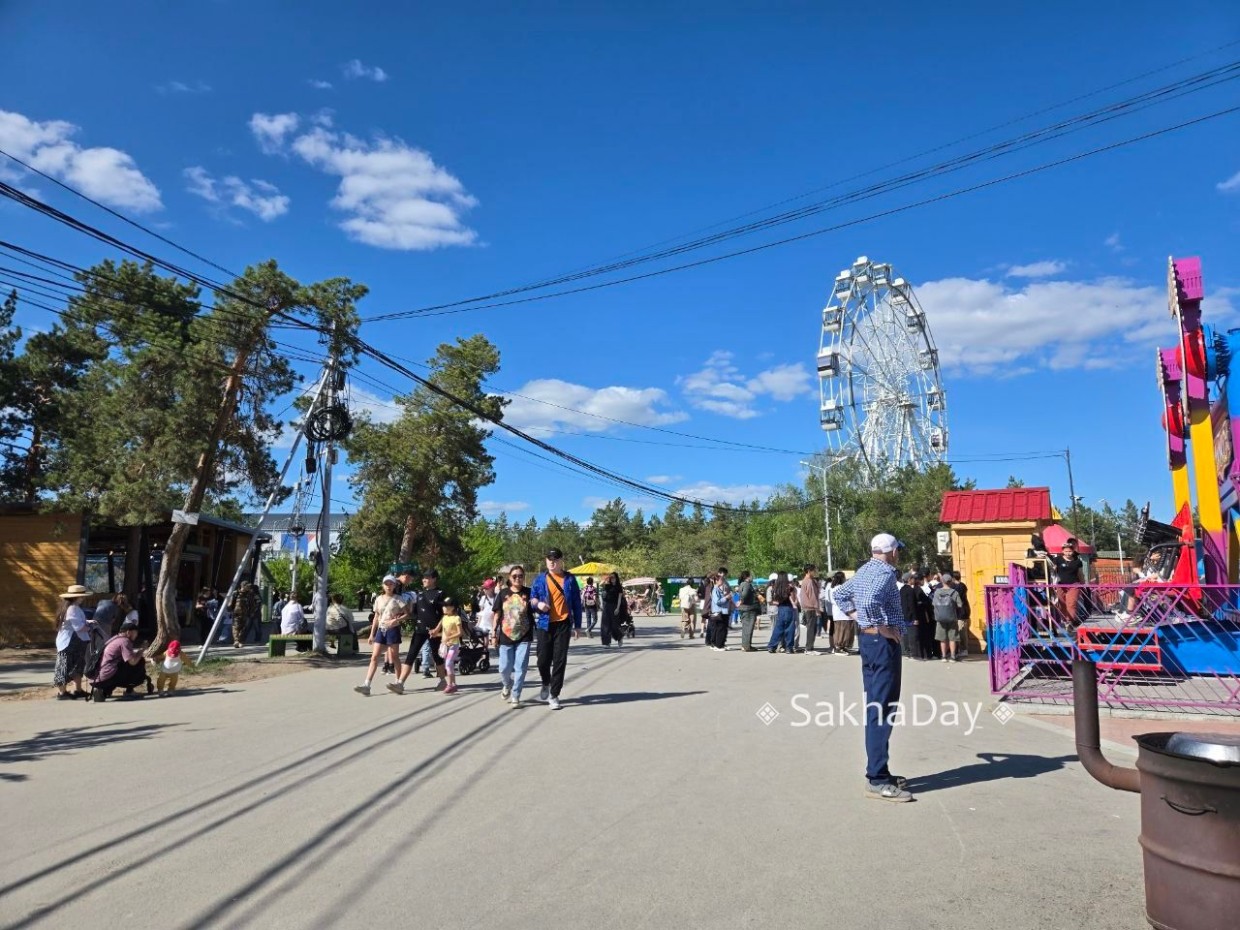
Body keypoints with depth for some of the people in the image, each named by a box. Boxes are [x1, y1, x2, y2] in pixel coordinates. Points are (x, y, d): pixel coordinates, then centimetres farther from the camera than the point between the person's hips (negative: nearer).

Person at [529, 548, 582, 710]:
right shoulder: (540, 580, 6)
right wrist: (537, 603, -12)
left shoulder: (570, 579, 5)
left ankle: (554, 695, 10)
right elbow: (531, 598, 12)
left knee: (560, 660, -1)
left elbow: (576, 603, 7)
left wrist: (577, 625, 5)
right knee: (543, 659, 1)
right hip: (544, 624, 1)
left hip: (563, 624, -1)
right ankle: (546, 684, 32)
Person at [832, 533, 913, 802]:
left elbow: (839, 594, 25)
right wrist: (882, 627, -19)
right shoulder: (885, 572, -14)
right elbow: (870, 602, -32)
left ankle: (878, 771, 22)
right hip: (884, 642, -10)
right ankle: (877, 780, -5)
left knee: (875, 708, 14)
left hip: (868, 640, 10)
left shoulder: (863, 571, 13)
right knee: (883, 710, -7)